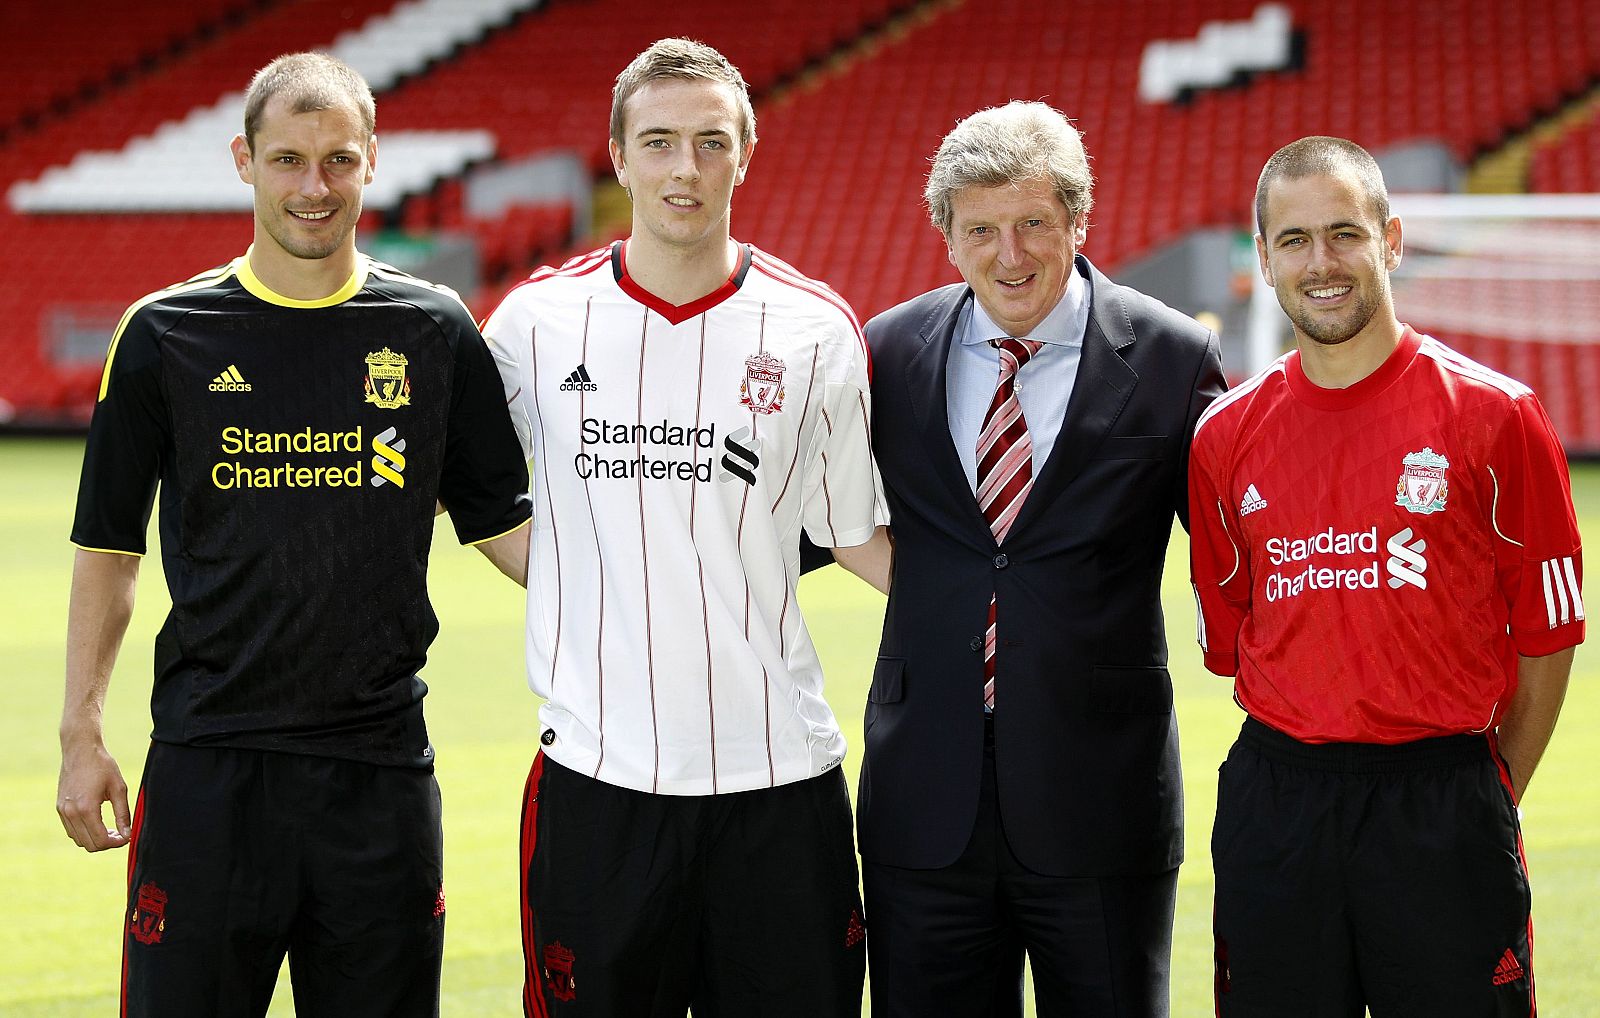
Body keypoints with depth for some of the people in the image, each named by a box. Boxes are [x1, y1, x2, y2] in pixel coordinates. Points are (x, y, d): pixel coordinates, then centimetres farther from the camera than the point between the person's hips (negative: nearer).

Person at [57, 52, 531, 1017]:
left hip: (380, 761, 1)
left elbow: (507, 524, 9)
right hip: (208, 761, -1)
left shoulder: (434, 332, 4)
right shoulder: (165, 335, 2)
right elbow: (108, 548, 7)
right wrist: (82, 735, 3)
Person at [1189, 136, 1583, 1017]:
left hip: (1444, 807, -3)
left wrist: (1487, 799, 6)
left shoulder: (1495, 416, -3)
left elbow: (1547, 633, 2)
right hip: (1275, 807, 3)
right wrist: (1304, 768, 9)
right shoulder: (1226, 435, 6)